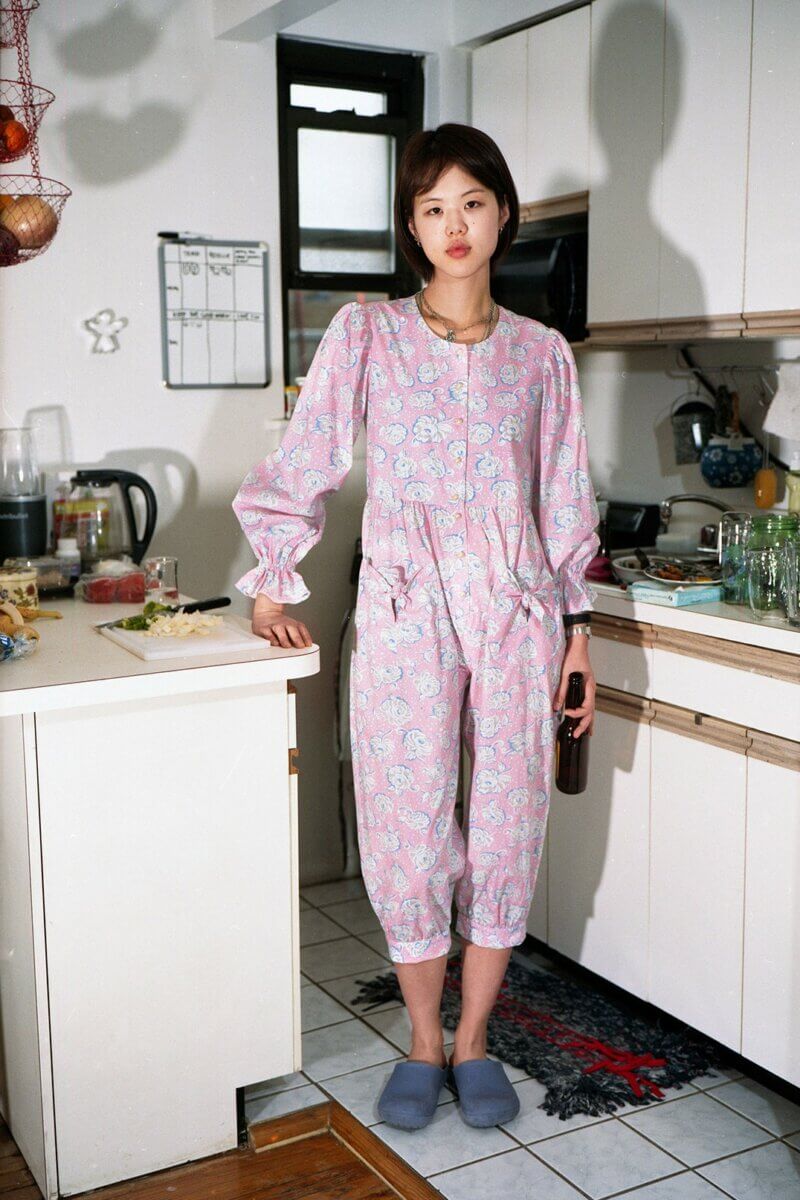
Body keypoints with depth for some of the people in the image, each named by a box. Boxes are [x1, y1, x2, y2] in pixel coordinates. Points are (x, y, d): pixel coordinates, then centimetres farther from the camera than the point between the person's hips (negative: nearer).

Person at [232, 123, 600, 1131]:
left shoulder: (541, 353, 9)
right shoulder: (365, 334, 2)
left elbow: (566, 503, 12)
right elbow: (300, 467, 5)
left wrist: (577, 627, 9)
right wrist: (274, 587, 4)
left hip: (517, 612, 2)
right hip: (406, 612, -2)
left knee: (509, 831, 6)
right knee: (410, 834, 1)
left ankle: (472, 1041, 25)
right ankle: (423, 1044, 22)